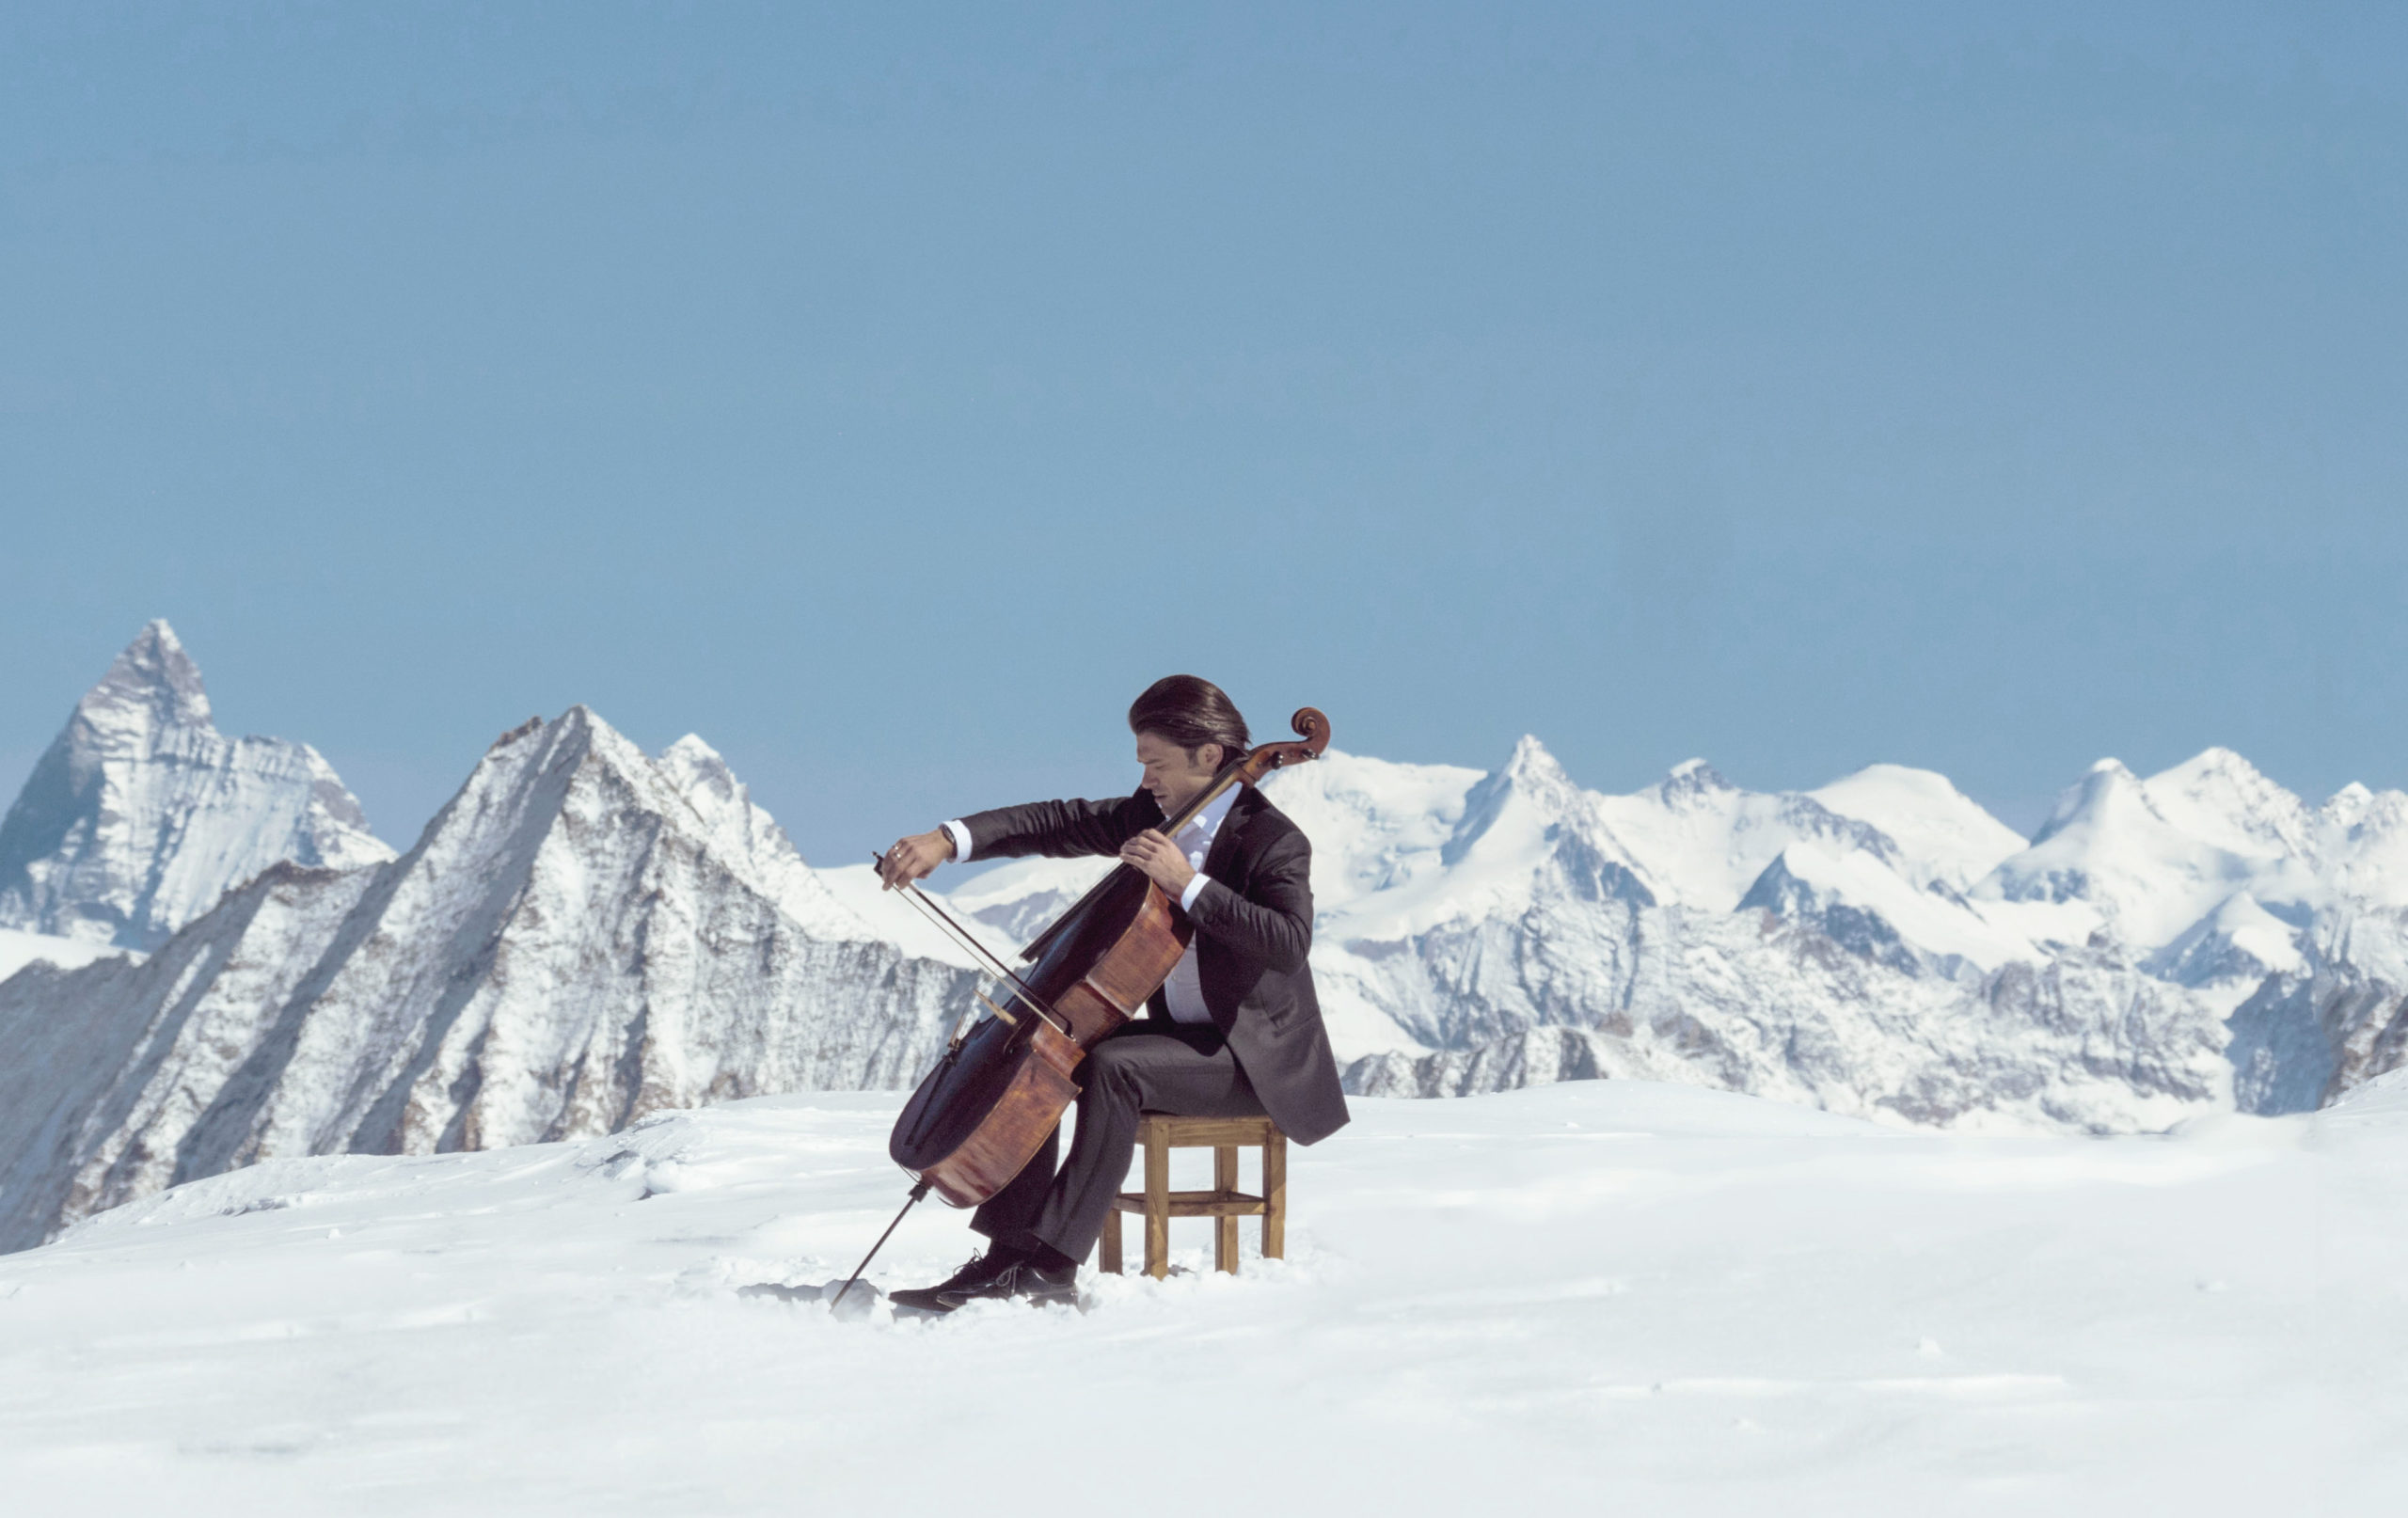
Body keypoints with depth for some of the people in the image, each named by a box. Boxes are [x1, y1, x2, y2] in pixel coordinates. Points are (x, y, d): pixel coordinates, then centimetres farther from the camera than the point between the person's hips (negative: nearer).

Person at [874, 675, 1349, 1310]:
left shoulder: (1274, 842, -16)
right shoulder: (1154, 815, 7)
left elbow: (1289, 944, -32)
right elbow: (1059, 824, 4)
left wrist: (1187, 883, -32)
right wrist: (948, 841, -9)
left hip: (1257, 1058, -9)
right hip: (1181, 1033, 9)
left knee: (1112, 1067, -31)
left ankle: (1053, 1264, -31)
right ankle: (1010, 1254, -15)